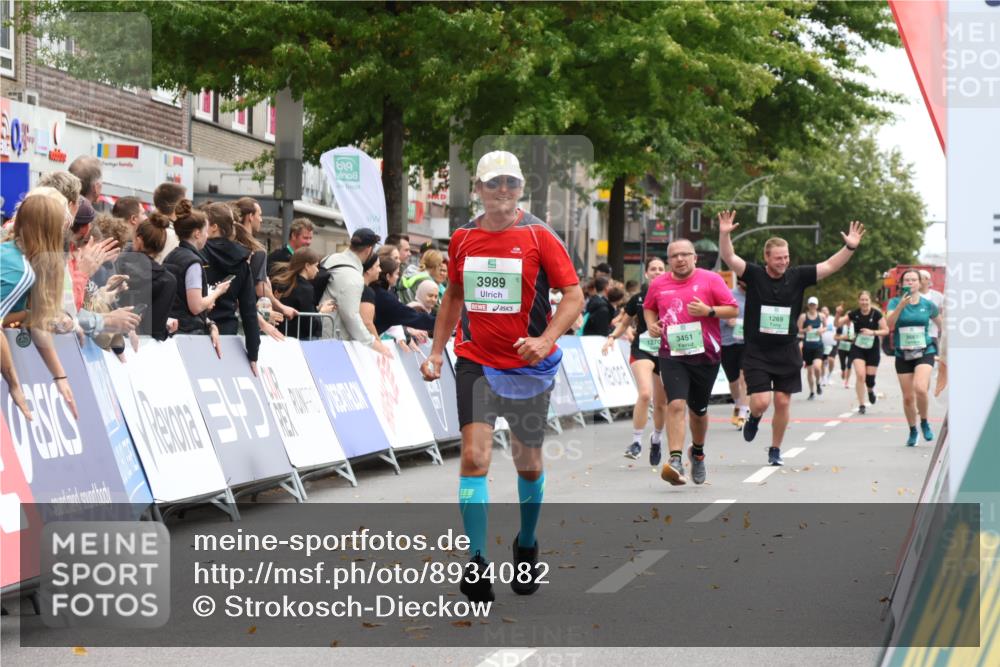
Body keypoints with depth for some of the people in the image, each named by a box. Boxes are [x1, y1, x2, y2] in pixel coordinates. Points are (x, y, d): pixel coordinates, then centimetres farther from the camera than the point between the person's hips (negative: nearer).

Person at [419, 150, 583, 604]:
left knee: (529, 463, 12)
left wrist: (545, 340, -24)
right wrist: (436, 351, 11)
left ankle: (526, 546, 35)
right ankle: (476, 562, -14)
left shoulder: (539, 236, -6)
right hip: (475, 362, 1)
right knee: (474, 456, -15)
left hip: (530, 365, -1)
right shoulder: (462, 239, 5)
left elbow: (574, 296, -9)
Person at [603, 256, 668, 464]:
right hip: (642, 350, -2)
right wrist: (612, 337, -2)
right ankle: (636, 441, -14)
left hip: (666, 352, 2)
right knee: (645, 393, -24)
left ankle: (657, 439, 37)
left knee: (661, 402, 10)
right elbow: (625, 323, 14)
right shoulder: (638, 298, 2)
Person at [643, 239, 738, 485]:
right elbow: (648, 308, 23)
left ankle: (697, 452, 41)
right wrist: (651, 325, 3)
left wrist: (709, 311, -18)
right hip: (672, 356, 0)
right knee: (676, 404, -19)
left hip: (705, 355, 0)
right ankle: (676, 461, -26)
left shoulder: (710, 279, -2)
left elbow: (733, 309, -2)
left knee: (698, 409, 14)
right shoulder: (658, 284, 5)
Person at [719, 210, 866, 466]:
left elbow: (830, 266, -1)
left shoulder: (797, 277, 0)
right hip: (756, 352, -2)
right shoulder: (754, 275, -6)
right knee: (761, 402, -10)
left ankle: (775, 450, 20)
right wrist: (724, 234, -33)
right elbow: (729, 258, -16)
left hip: (787, 353, 2)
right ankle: (753, 419, 27)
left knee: (783, 402, 4)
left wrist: (850, 247, -15)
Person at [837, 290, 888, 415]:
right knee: (860, 375, -16)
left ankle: (871, 390, 42)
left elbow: (886, 330, -7)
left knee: (870, 377, 3)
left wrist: (873, 332, -22)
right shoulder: (854, 314, -5)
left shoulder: (876, 314, -9)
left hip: (873, 349, 0)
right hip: (857, 348, 0)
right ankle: (861, 405, -6)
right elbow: (837, 324, 0)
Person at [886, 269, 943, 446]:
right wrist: (901, 305, -29)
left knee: (920, 388, -25)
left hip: (925, 353, -1)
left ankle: (924, 423, 0)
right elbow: (889, 323, -18)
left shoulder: (928, 304, 2)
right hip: (903, 355, 2)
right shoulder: (895, 302, 0)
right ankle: (913, 431, 26)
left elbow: (940, 324, 19)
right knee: (908, 397, 5)